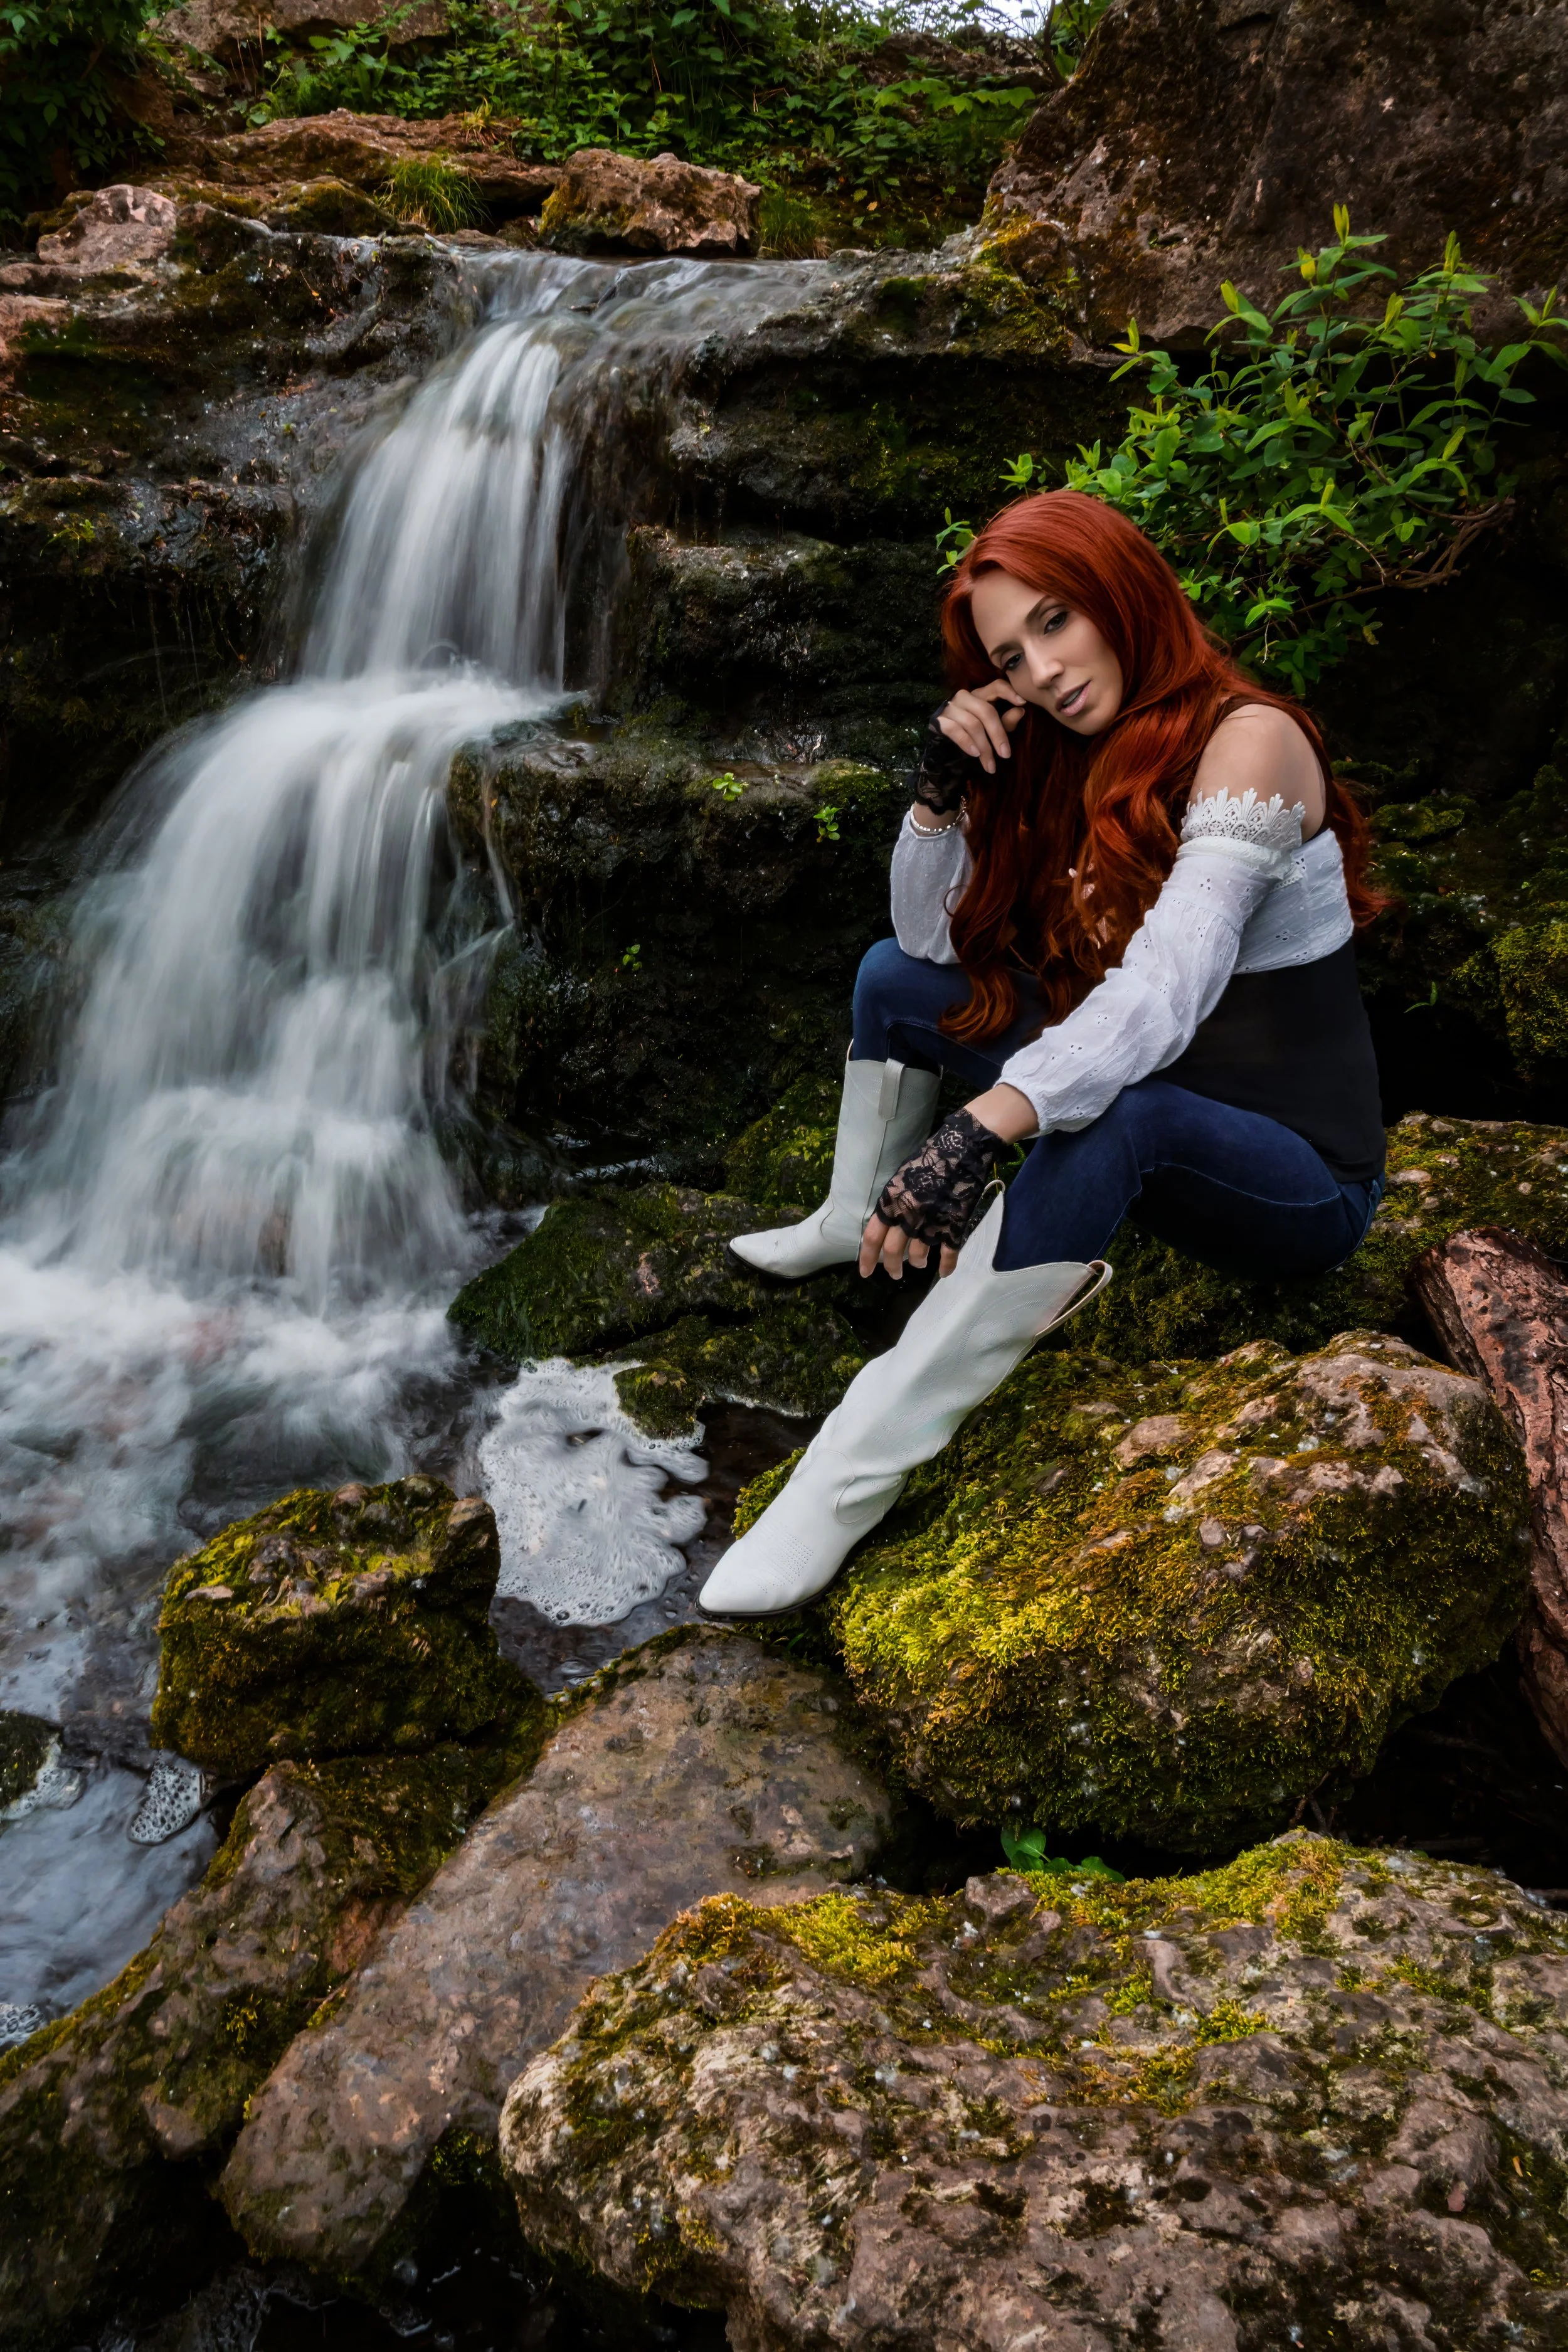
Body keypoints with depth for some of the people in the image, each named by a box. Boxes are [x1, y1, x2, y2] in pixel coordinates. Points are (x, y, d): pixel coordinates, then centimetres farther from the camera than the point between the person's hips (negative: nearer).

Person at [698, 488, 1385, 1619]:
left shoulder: (1246, 740, -21)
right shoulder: (1072, 759, 3)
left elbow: (1163, 987, -37)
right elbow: (933, 935, 7)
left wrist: (976, 1134, -48)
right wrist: (944, 783, -10)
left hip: (1297, 1178, -8)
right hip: (1139, 1092, 8)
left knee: (1115, 1113, -42)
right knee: (893, 978, 11)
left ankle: (854, 1472, -39)